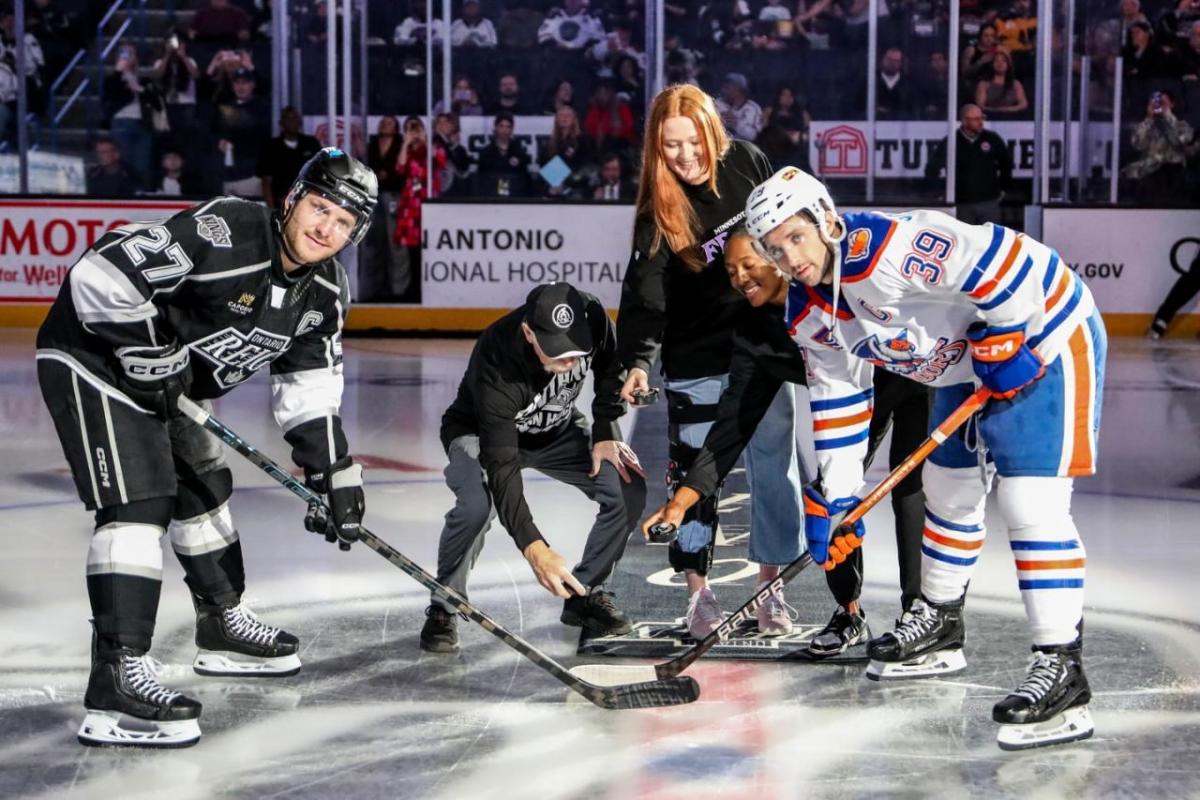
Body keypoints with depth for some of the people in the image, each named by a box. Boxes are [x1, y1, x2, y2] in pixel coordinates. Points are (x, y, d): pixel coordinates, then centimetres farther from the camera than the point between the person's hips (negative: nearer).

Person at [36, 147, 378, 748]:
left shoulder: (324, 291, -1)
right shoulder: (224, 233, -28)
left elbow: (310, 393, 5)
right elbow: (103, 271, -32)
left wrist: (334, 474, -1)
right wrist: (149, 354, -27)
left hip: (164, 382, 10)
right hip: (94, 358, -10)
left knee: (204, 489, 22)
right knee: (137, 505, -20)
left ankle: (224, 625, 42)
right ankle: (117, 679, -24)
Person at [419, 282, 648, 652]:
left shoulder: (593, 319, -29)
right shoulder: (497, 364, -41)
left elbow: (611, 369, -3)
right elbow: (501, 469, -43)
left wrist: (605, 433, -10)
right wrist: (533, 548, -51)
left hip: (558, 430, 5)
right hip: (481, 433, -4)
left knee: (628, 490, -15)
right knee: (477, 504, -34)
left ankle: (585, 594, 5)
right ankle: (443, 610, -11)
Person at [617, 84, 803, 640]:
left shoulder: (747, 163, -7)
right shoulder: (657, 212, -15)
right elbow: (645, 292, -23)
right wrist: (637, 360, -37)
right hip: (696, 361, -3)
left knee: (773, 467, 9)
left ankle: (771, 588, 21)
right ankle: (699, 593, 16)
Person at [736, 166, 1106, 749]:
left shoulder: (885, 250, -32)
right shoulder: (810, 314, -2)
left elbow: (1000, 257, -33)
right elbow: (836, 401, 6)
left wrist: (1001, 342, -23)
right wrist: (834, 499, 3)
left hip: (1042, 336, -10)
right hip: (967, 363, 10)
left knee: (1030, 500, -19)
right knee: (949, 488, 20)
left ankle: (1060, 670, -18)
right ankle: (939, 626, 40)